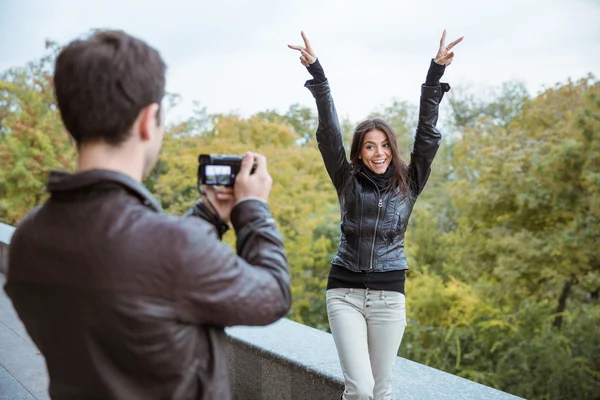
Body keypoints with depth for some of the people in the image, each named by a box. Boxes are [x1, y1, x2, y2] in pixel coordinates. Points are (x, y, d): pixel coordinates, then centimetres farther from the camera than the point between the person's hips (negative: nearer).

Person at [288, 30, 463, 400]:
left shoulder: (408, 184, 4)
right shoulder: (348, 181, 2)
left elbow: (427, 133, -5)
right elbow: (329, 132, -7)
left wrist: (436, 72, -13)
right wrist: (316, 72, -15)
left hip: (389, 295, 1)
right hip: (345, 293, -1)